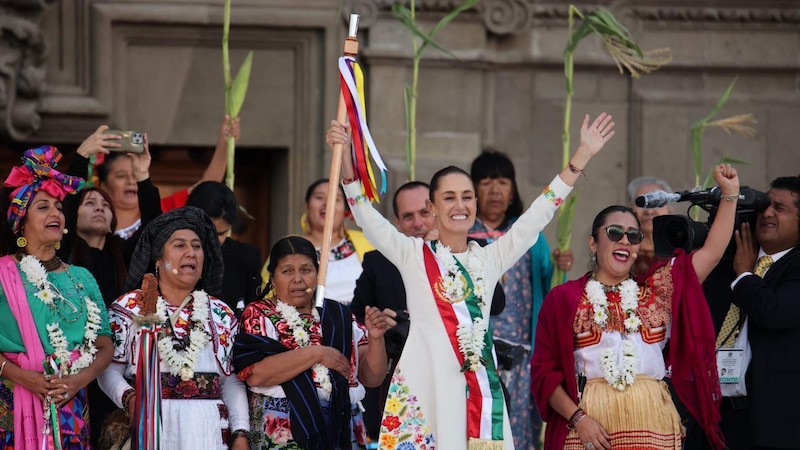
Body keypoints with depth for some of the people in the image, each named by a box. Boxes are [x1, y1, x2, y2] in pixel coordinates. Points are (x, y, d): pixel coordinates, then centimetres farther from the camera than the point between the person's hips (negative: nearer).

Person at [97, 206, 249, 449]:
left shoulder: (220, 314, 14)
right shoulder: (129, 308, 6)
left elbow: (232, 381, 11)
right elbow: (111, 368, 1)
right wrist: (128, 397, -19)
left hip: (209, 430, 2)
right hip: (149, 427, -2)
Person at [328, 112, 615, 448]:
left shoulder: (490, 258, 14)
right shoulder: (413, 255, 6)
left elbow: (538, 214, 15)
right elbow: (366, 216, -3)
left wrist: (583, 155, 13)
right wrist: (345, 159, -17)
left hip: (479, 384, 3)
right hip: (424, 382, -3)